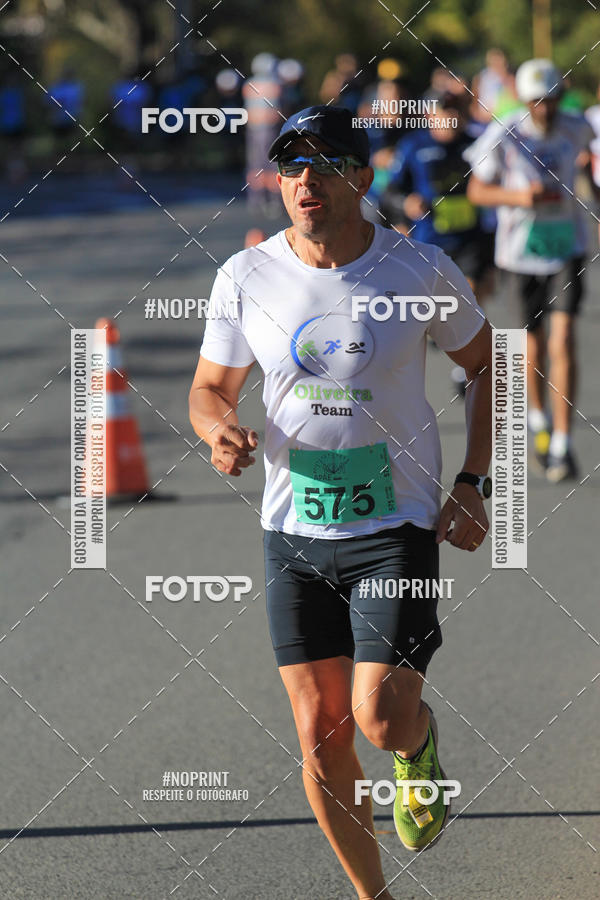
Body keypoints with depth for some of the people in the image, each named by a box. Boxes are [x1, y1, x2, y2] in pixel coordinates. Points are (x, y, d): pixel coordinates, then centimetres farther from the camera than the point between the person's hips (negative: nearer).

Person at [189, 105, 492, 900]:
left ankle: (422, 746, 23)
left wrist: (472, 487, -1)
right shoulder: (246, 277, -3)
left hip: (397, 528, -2)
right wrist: (220, 431, -15)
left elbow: (487, 364, 7)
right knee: (320, 736, 1)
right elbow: (210, 388, 9)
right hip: (294, 534, 2)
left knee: (382, 720, -15)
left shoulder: (421, 270, -8)